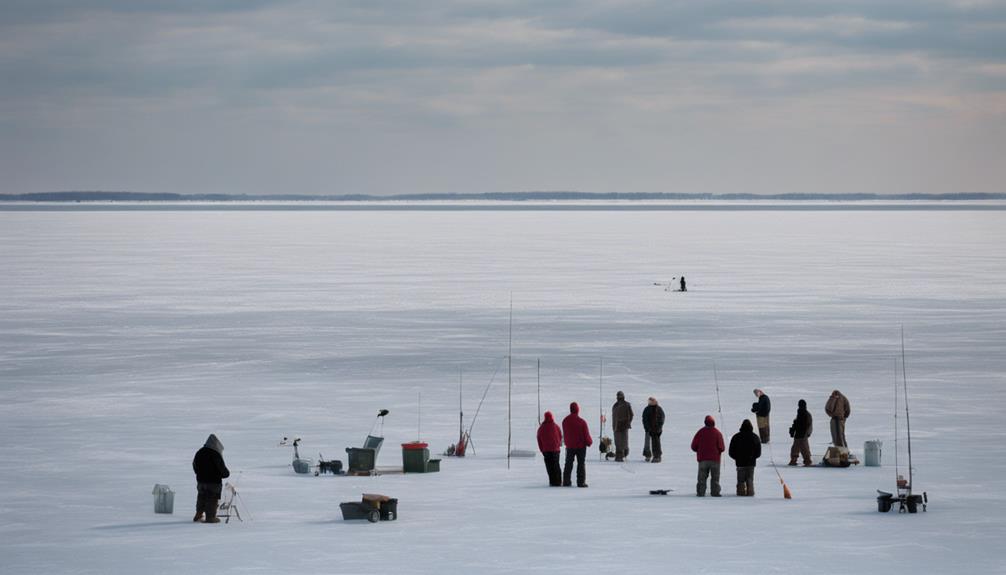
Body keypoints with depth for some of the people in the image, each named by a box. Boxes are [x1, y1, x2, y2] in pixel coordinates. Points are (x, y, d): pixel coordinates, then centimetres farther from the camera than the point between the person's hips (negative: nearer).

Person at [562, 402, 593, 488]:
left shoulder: (565, 421, -4)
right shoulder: (581, 422, -18)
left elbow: (564, 434, 5)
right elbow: (586, 435, -12)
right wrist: (590, 442, 6)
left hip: (569, 446, 3)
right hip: (581, 446, -3)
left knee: (568, 464, 12)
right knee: (581, 464, 4)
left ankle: (566, 481, 12)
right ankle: (581, 482, 1)